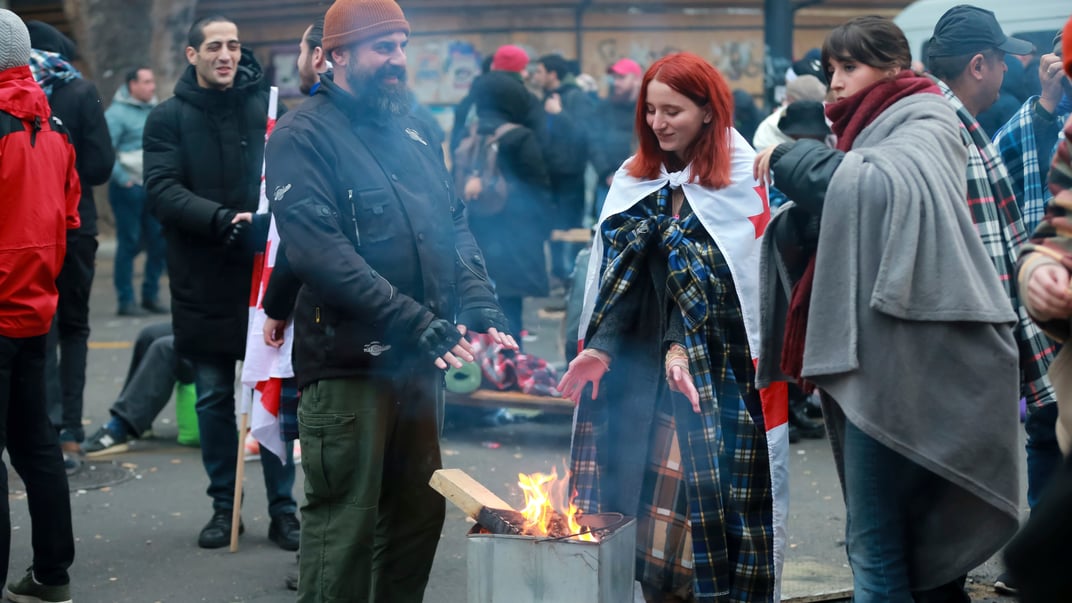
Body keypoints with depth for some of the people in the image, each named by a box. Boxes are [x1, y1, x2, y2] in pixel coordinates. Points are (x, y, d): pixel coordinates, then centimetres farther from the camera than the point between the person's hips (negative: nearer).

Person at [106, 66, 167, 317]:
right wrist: (123, 178, -14)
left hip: (155, 188, 6)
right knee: (128, 244, -2)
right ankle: (126, 301, 4)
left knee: (159, 243, 6)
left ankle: (151, 296, 18)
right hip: (129, 189, -6)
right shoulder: (117, 113, -9)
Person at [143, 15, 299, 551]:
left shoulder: (264, 107, 4)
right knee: (213, 399, 8)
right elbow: (162, 189, -9)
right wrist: (222, 219, -23)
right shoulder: (169, 118, 1)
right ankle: (223, 507, 21)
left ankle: (283, 510, 15)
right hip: (202, 281, 0)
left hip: (267, 271, 0)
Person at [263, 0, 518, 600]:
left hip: (421, 363, 7)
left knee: (419, 514, 15)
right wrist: (413, 322, -24)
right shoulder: (303, 137, -9)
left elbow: (455, 227, 15)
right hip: (347, 364, -7)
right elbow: (319, 251, -20)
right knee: (344, 527, -1)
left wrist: (480, 304, -3)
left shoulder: (412, 133, 14)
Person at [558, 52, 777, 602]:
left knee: (709, 495, -5)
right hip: (640, 368, 5)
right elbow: (623, 274, 6)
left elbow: (714, 280, -11)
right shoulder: (635, 180, 12)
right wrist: (602, 346, -7)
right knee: (643, 497, 3)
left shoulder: (738, 185, -4)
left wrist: (684, 348, -21)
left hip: (714, 371, -5)